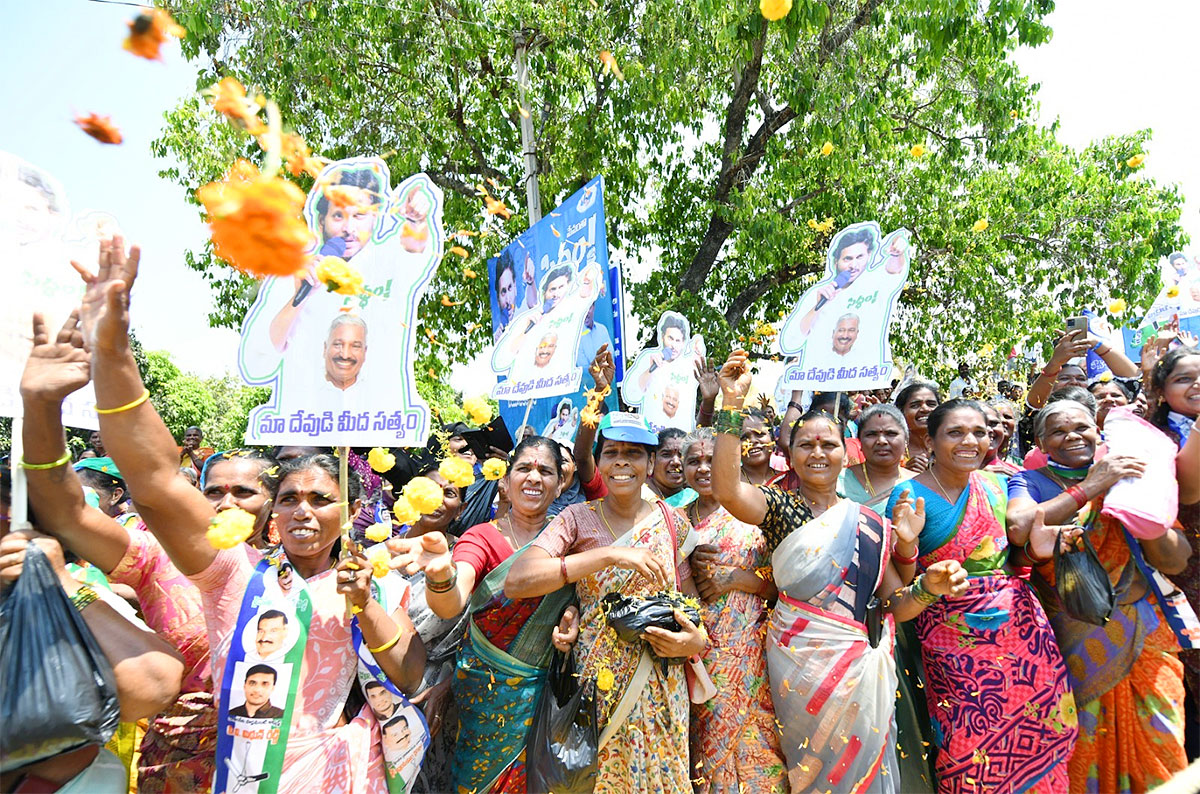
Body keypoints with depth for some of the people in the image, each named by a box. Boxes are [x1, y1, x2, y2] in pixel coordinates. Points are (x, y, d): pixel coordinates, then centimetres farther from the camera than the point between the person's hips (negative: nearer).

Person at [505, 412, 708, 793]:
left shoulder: (672, 522, 0)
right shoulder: (579, 518, -7)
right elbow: (516, 580, -22)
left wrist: (696, 640, -14)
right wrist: (609, 555, -29)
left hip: (659, 687, 2)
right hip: (595, 680, -1)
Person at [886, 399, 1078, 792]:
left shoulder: (995, 484, 4)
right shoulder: (910, 494, -13)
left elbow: (1009, 557, 15)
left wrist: (1035, 548, -5)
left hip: (1020, 623, 5)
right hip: (955, 635, -5)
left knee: (1035, 737, 10)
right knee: (970, 743, 1)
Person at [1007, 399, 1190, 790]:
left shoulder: (1128, 477, 5)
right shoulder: (1028, 482, -4)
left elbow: (1175, 562, 0)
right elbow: (1019, 528, -28)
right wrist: (1089, 488, -22)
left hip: (1141, 636, 3)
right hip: (1073, 641, -3)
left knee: (1157, 746, 11)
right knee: (1084, 748, 7)